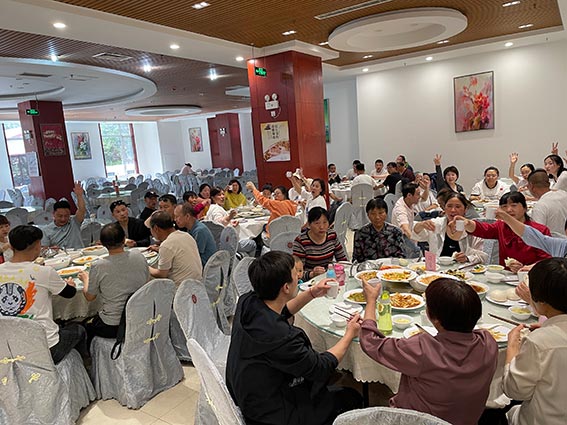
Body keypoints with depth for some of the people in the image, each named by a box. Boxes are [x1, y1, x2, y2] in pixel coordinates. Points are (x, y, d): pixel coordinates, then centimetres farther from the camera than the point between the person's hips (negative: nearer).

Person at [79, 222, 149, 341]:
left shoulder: (98, 267, -18)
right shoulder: (139, 256, -9)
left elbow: (89, 297, -1)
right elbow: (147, 281, 9)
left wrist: (85, 279, 18)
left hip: (112, 327, -4)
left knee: (85, 325, 27)